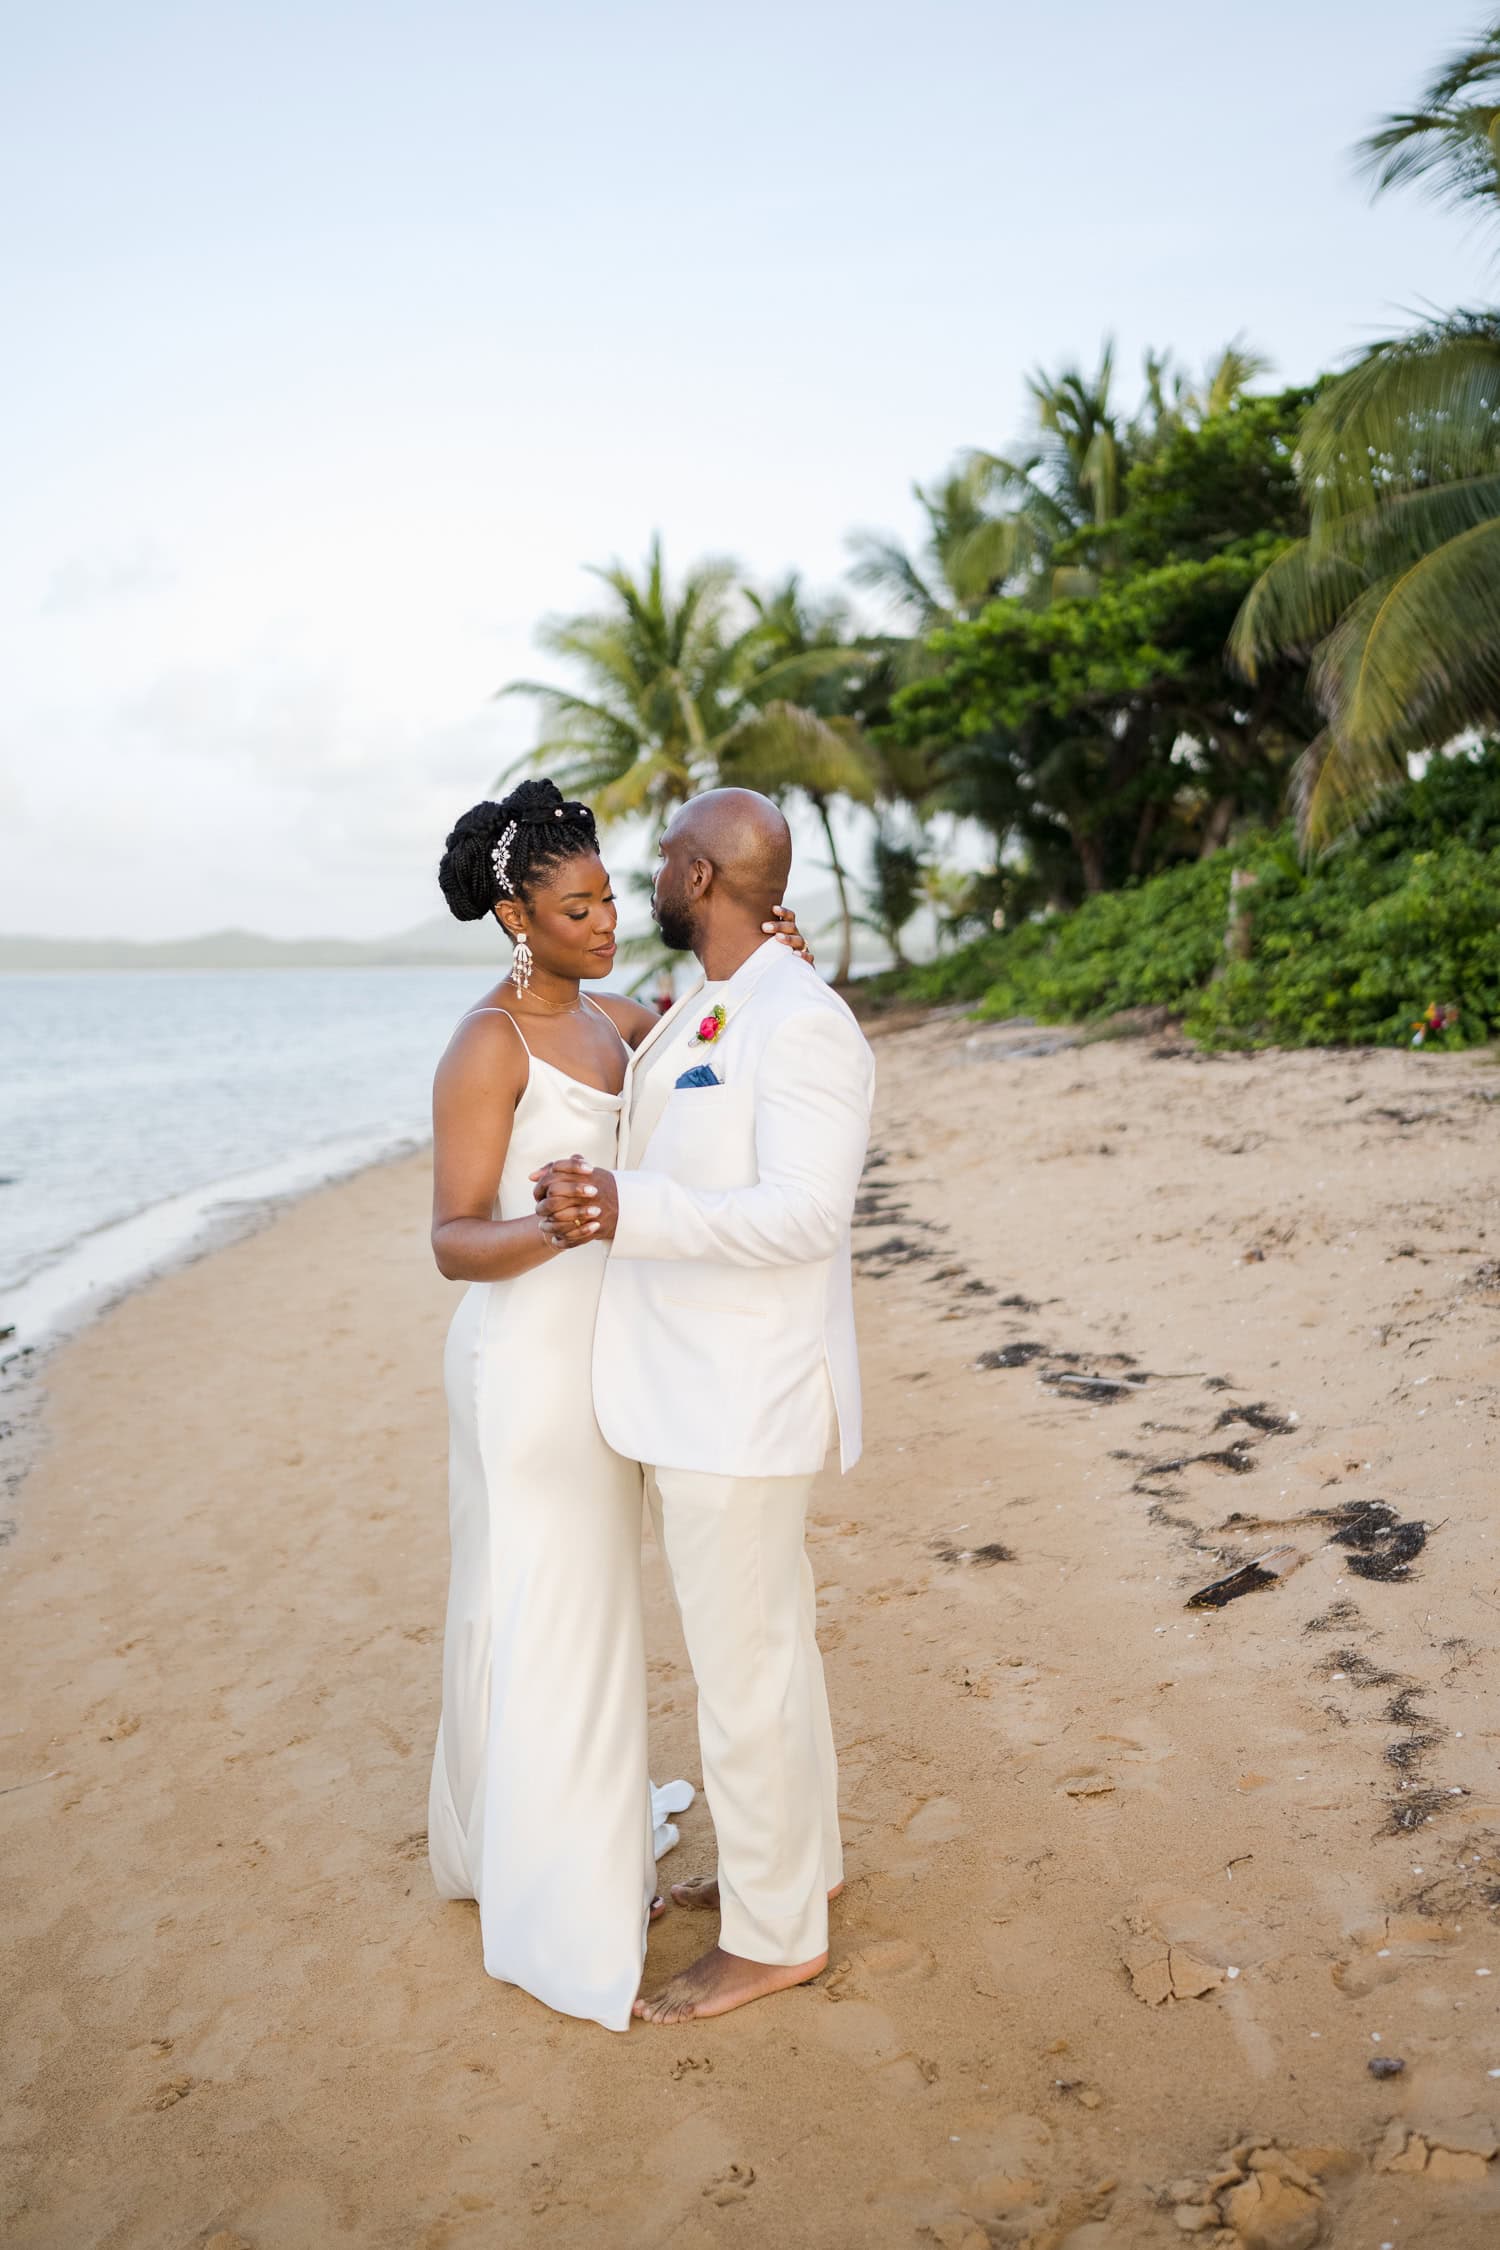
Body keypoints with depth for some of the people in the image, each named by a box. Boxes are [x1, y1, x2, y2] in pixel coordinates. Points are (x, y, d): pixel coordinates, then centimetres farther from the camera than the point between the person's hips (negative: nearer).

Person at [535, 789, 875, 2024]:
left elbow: (808, 1213, -28)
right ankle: (798, 1855, 40)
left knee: (745, 1662, 3)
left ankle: (775, 1934, 22)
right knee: (768, 1635, 22)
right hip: (693, 1392, 10)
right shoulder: (700, 1015, 12)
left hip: (742, 1406, -10)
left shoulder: (801, 1022, -19)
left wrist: (628, 1210, -38)